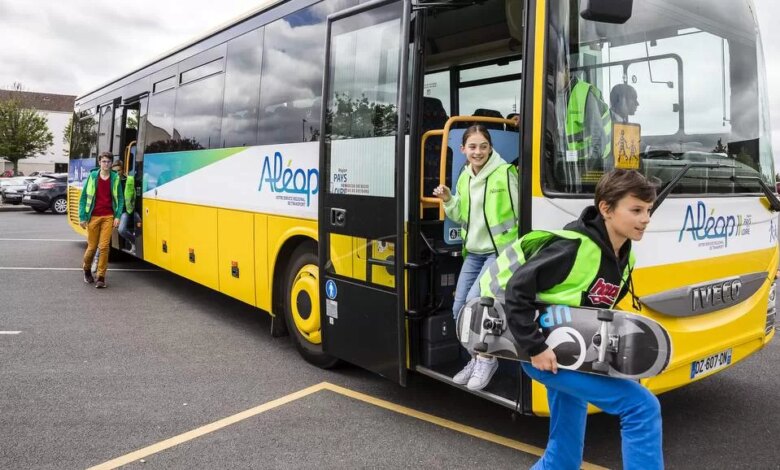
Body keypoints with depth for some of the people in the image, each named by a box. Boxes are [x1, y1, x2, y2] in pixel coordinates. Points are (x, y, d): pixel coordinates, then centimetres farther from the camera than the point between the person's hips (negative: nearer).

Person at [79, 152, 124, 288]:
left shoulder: (115, 178, 3)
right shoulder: (92, 176, 1)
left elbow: (120, 199, 7)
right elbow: (83, 197, 4)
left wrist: (118, 216, -3)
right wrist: (82, 217, -1)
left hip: (108, 217, 0)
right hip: (93, 217, 0)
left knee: (104, 246, -5)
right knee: (92, 246, 7)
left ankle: (101, 277, 3)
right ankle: (86, 268, 36)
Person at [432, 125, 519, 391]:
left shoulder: (505, 173, -13)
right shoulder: (464, 177, 8)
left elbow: (520, 214, -11)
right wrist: (448, 201, -3)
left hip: (500, 251, -7)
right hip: (474, 252, 7)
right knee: (459, 308, 5)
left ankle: (488, 358, 3)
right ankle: (478, 357, 26)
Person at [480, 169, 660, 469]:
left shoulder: (623, 259, 5)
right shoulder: (573, 248, -22)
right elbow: (516, 290, -23)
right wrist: (536, 348, -24)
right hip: (547, 354, -9)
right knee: (642, 407, -13)